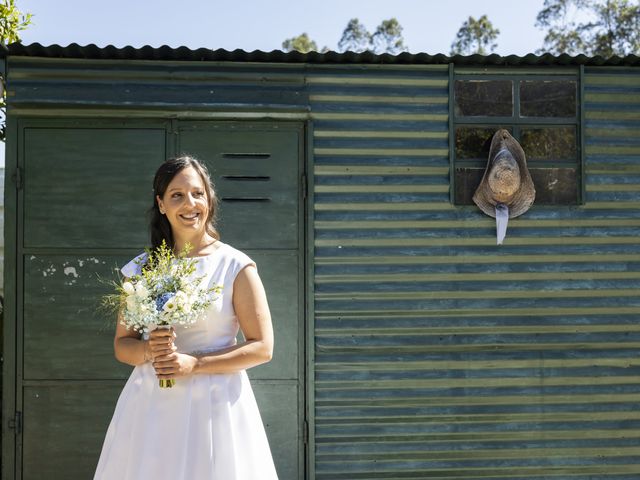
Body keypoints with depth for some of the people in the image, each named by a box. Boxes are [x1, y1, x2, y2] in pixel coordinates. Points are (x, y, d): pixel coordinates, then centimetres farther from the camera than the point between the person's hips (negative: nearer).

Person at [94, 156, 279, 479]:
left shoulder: (236, 266, -5)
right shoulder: (139, 270, 5)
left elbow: (262, 348, -6)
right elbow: (122, 345, 11)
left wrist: (194, 364, -14)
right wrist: (148, 349, -11)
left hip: (216, 406, -2)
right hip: (150, 406, 3)